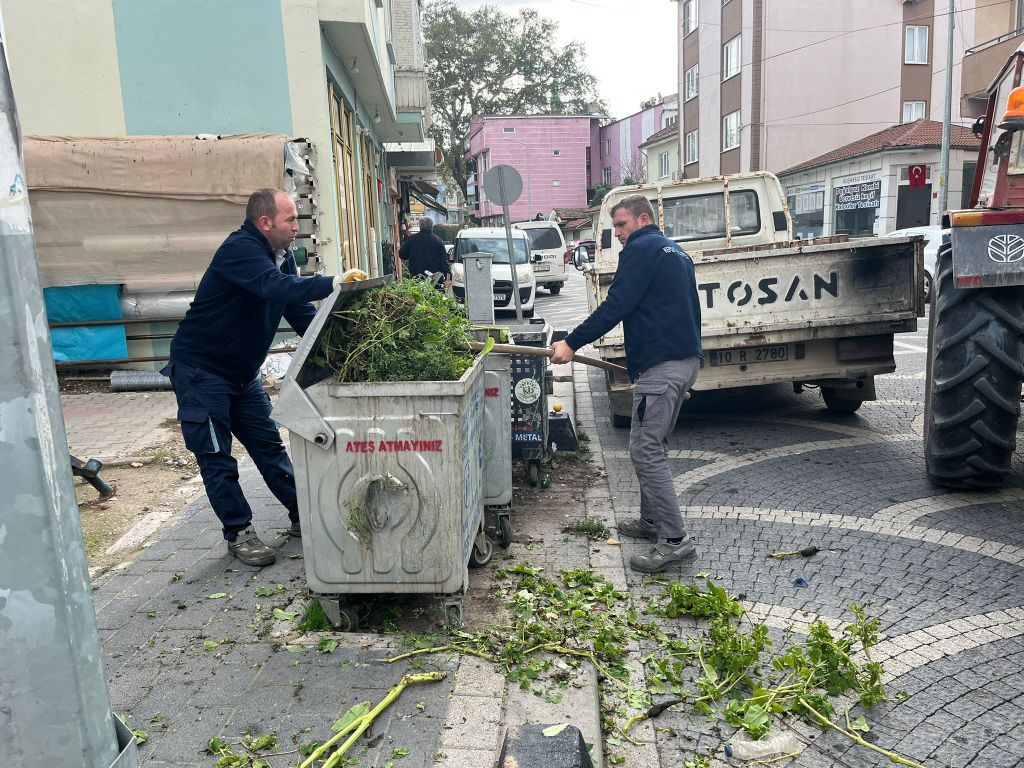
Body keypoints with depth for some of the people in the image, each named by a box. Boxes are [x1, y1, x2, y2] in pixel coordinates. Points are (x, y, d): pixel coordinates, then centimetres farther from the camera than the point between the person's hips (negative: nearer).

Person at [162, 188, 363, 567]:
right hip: (200, 368, -8)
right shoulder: (239, 249, -22)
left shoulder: (281, 256, 6)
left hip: (242, 372, 8)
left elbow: (300, 312, 3)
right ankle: (238, 533, 8)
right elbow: (276, 288, -40)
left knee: (269, 445, 10)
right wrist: (331, 284, -45)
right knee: (216, 456, -2)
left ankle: (302, 516, 18)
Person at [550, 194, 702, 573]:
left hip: (660, 364, -10)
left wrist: (572, 344, -14)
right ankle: (651, 520, 27)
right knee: (653, 445, 18)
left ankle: (675, 540, -7)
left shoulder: (642, 248, -8)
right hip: (687, 358, 11)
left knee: (645, 450, -9)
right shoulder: (675, 252, 23)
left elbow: (616, 306, -17)